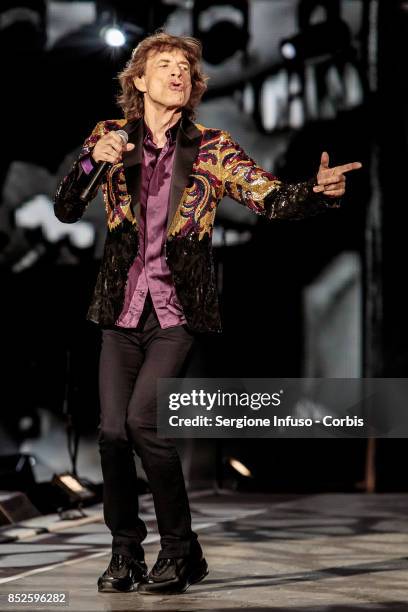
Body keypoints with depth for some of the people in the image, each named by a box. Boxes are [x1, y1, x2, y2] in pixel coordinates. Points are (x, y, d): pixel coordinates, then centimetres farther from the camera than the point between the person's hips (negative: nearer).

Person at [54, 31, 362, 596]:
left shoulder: (211, 148, 2)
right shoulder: (110, 136, 7)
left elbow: (271, 198, -6)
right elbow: (66, 210, 1)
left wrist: (319, 190, -27)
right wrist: (94, 160, -17)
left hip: (179, 311, -2)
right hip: (122, 310, 2)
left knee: (141, 418, -18)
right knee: (112, 430, -5)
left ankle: (180, 550, -1)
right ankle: (125, 552, 15)